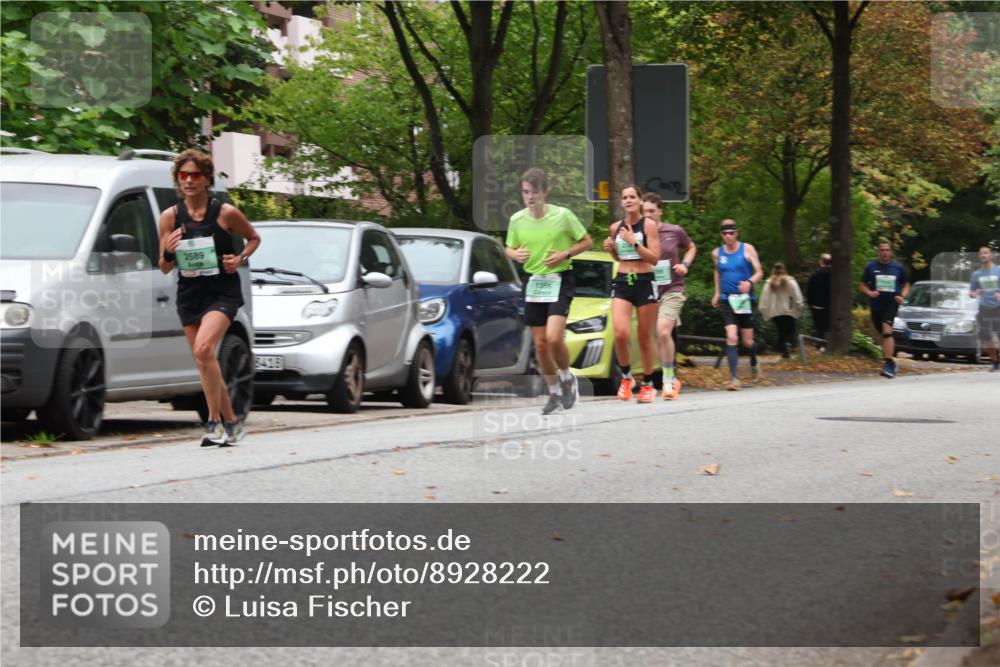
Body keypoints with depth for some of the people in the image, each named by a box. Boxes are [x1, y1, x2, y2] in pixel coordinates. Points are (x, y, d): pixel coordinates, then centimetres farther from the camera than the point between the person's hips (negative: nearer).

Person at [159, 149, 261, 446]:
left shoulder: (225, 213, -7)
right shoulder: (170, 217, 0)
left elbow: (254, 238, 11)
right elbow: (165, 268, 5)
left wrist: (239, 259, -7)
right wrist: (168, 251, -17)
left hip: (222, 292, -4)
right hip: (189, 295, 4)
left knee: (203, 349, -26)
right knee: (206, 363, 8)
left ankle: (214, 421, -17)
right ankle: (231, 422, 25)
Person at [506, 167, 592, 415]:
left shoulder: (563, 215, -9)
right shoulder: (517, 219, 1)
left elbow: (586, 242, 2)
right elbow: (509, 248, 15)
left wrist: (565, 254, -14)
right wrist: (515, 255, -8)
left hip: (559, 281, -4)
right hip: (533, 282, 4)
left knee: (553, 338, -20)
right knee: (540, 344, 4)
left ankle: (567, 378, 8)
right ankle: (555, 393, 21)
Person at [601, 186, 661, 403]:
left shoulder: (649, 225, -5)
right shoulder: (615, 228, 8)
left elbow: (655, 258, -9)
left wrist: (634, 242, -18)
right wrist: (610, 248, 2)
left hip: (644, 283, -3)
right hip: (622, 283, 3)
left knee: (645, 338, 4)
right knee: (621, 334, -17)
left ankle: (647, 385, 19)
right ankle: (626, 378, 3)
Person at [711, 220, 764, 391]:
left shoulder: (747, 249, -2)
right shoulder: (717, 253, 6)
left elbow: (759, 272, -5)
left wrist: (750, 282, -25)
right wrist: (717, 293, 21)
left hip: (745, 299, -1)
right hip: (727, 300, 1)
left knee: (747, 341, 7)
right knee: (731, 338, -16)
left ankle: (754, 364, 40)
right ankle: (734, 378, -17)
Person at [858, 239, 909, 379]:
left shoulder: (898, 268, 5)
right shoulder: (871, 267, 4)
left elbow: (906, 285, 17)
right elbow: (862, 285, 12)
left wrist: (902, 296, -3)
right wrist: (869, 293, -9)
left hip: (891, 304, -3)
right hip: (876, 305, 3)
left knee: (887, 331, -23)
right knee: (883, 335, 11)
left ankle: (888, 363, -29)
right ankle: (891, 363, 28)